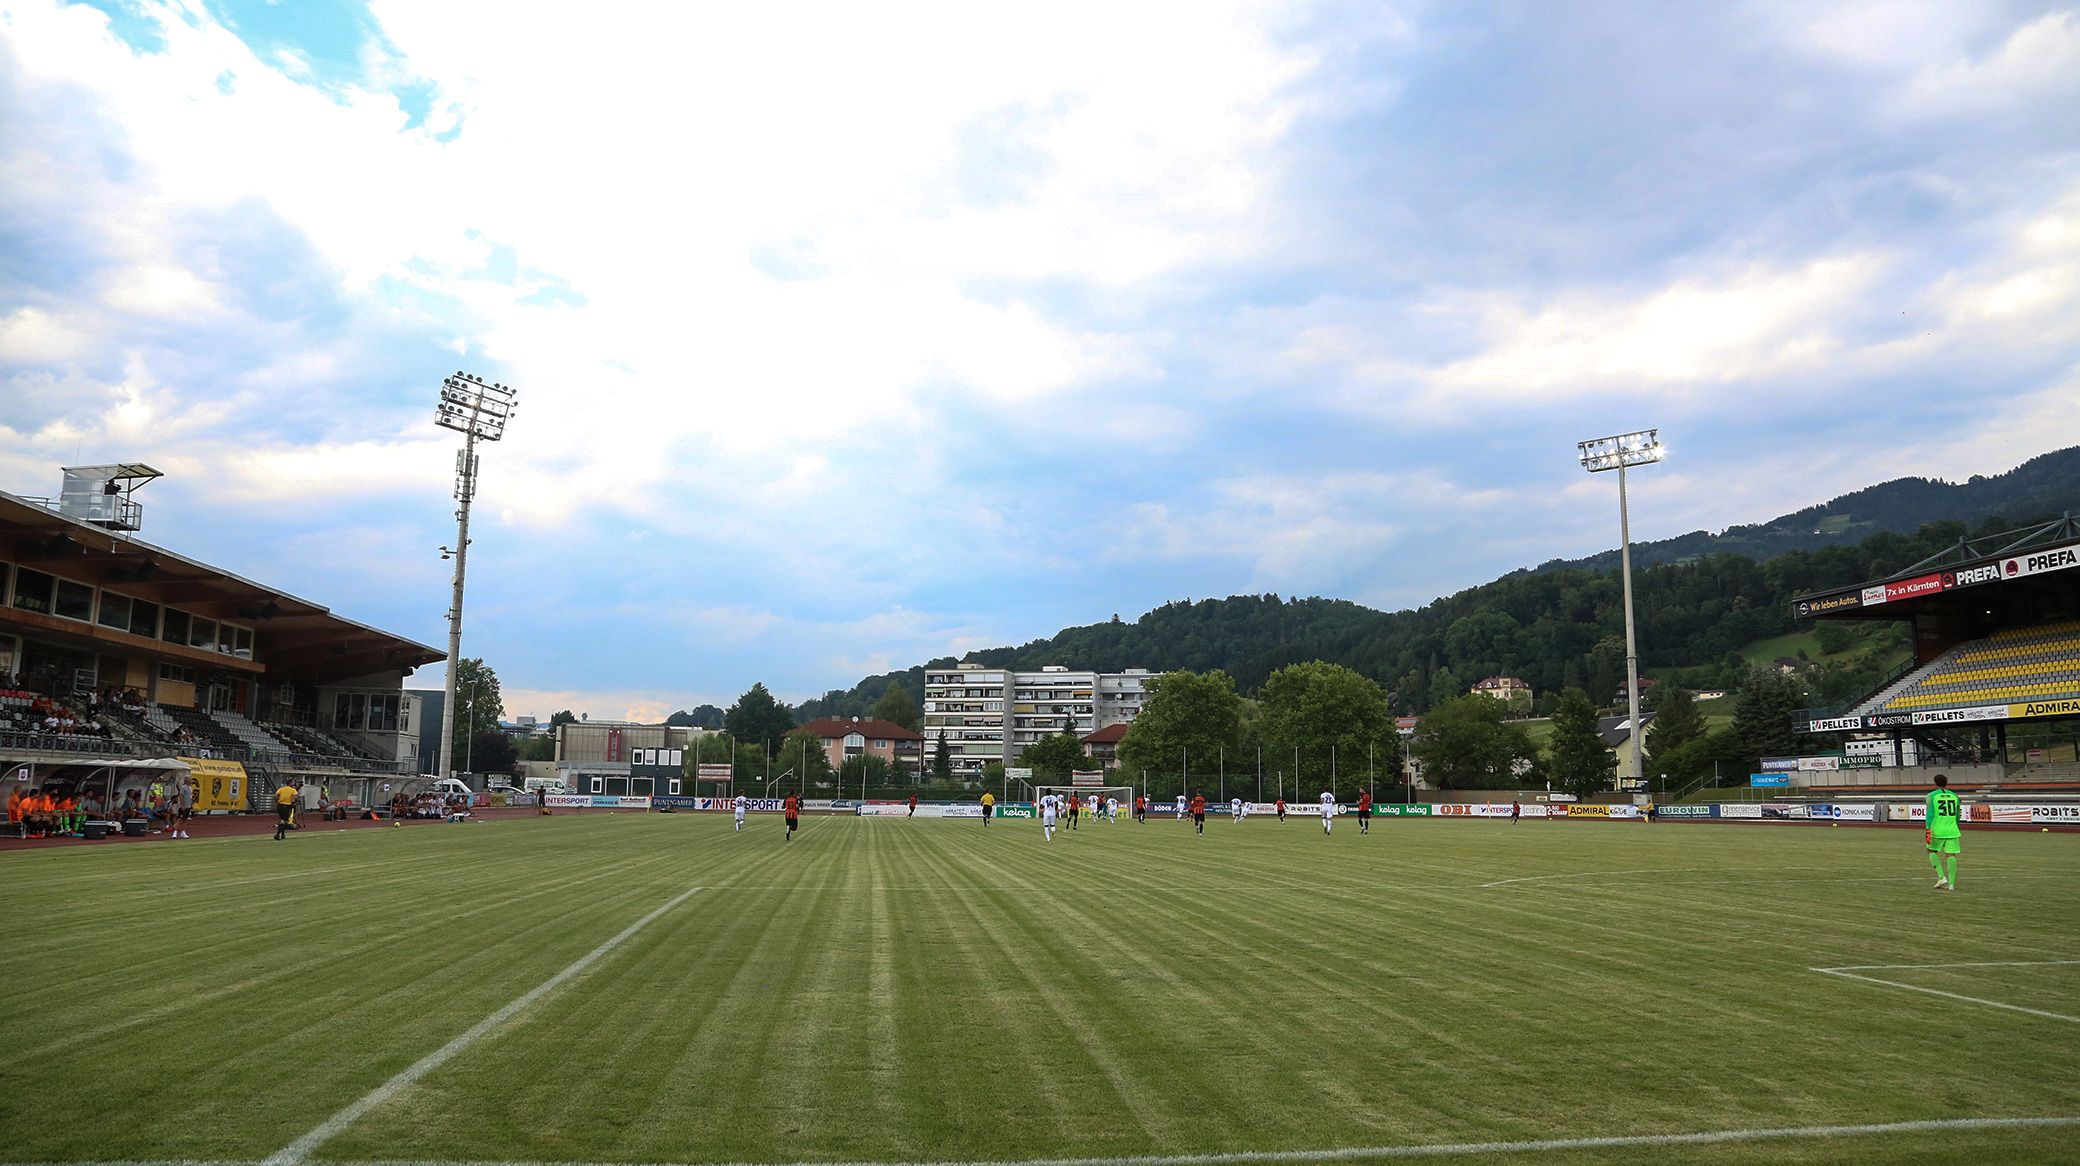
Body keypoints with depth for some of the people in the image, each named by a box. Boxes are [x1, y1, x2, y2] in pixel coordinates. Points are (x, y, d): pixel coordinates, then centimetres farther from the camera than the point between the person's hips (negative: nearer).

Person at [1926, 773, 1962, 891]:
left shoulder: (1932, 795, -2)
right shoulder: (1954, 796, 10)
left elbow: (1930, 813, -10)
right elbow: (1957, 815, 17)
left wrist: (1928, 830, -12)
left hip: (1937, 830, -3)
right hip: (1952, 830, 3)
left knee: (1932, 851, 14)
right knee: (1951, 855, 3)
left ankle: (1942, 877, 0)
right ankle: (1951, 884, -1)